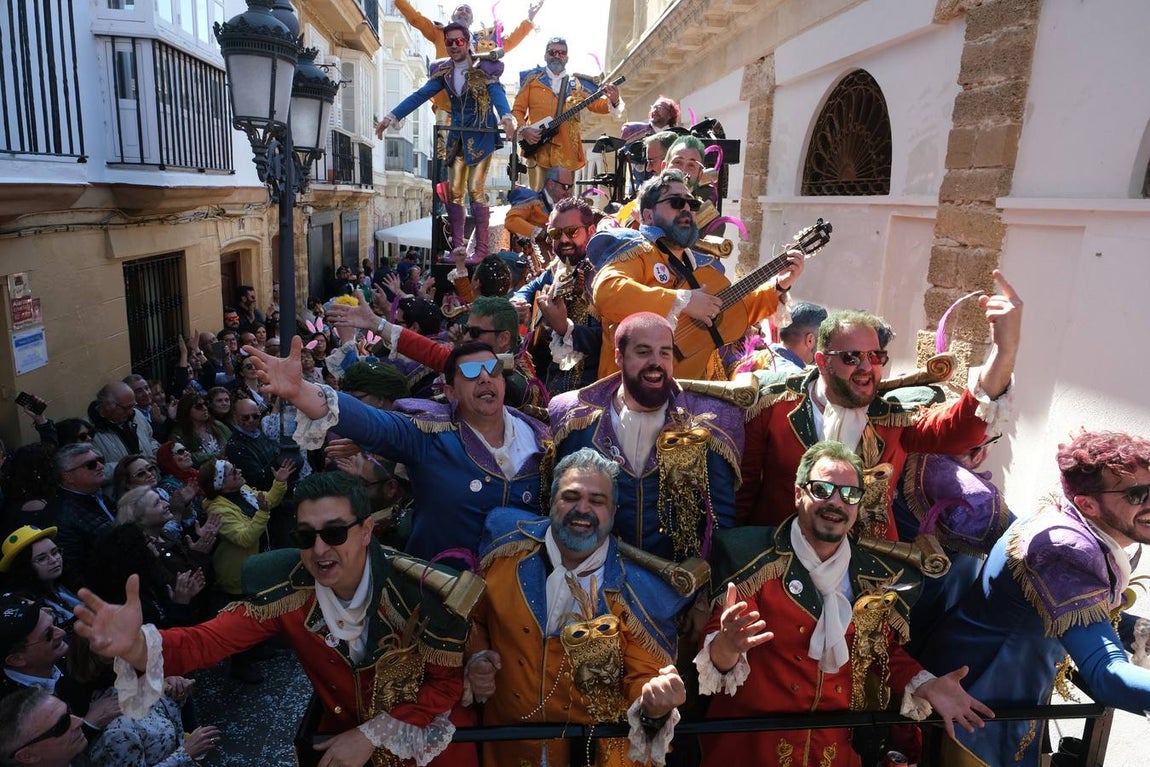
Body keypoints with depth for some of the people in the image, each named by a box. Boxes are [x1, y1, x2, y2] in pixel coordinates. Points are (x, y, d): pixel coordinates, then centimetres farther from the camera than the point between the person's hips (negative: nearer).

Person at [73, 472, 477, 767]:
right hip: (340, 734, 2)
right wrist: (138, 646, -44)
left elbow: (448, 680, -16)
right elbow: (210, 639, -24)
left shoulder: (419, 592, -27)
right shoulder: (289, 591, -19)